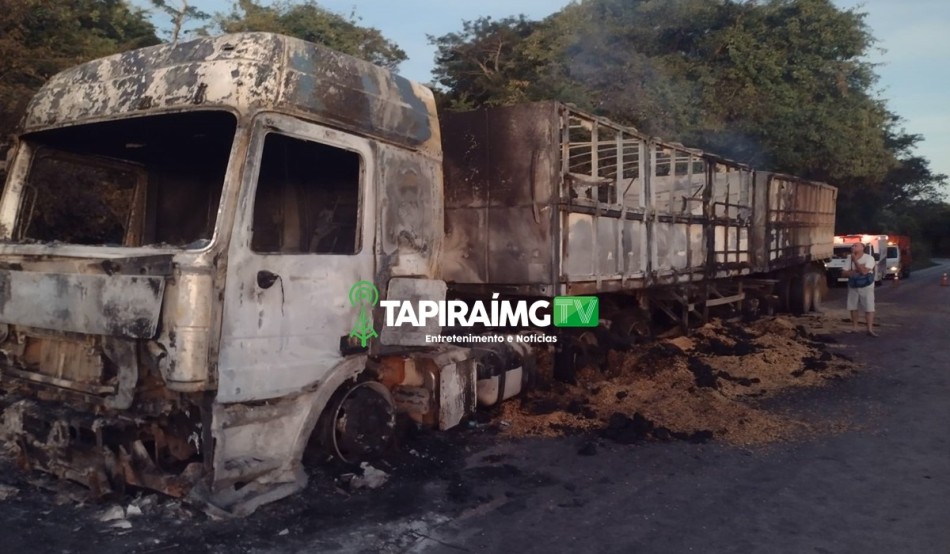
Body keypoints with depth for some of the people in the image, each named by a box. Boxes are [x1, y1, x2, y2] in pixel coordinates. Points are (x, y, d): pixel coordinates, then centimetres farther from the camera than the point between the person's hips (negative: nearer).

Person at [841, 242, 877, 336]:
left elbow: (864, 271, -27)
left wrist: (855, 260, -23)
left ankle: (870, 329, -9)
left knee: (869, 308, -9)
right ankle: (854, 327, 23)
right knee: (853, 307, 11)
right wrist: (856, 270, -18)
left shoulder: (869, 258, -13)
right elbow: (844, 273, -2)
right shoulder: (850, 259, 3)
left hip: (866, 287, -5)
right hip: (853, 287, 5)